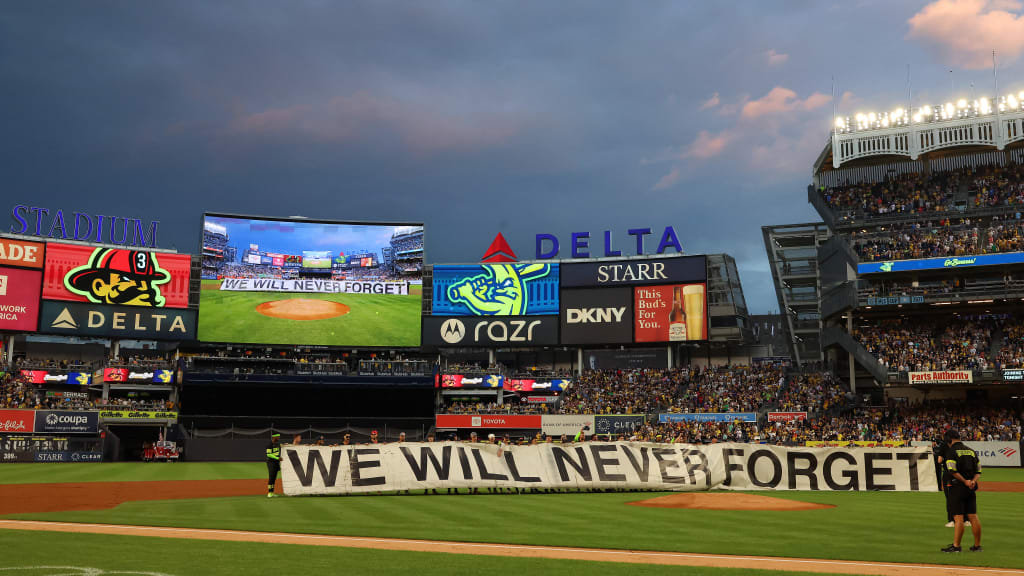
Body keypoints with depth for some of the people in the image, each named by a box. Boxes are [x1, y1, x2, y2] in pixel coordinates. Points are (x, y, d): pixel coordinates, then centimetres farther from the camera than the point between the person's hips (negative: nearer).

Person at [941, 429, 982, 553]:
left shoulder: (951, 451, -7)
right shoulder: (971, 451, 14)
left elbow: (953, 471, -18)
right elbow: (978, 470, 11)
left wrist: (965, 481, -11)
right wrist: (973, 481, -3)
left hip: (957, 487, -6)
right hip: (971, 489, 6)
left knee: (958, 517, -6)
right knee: (973, 516, 8)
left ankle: (956, 546, -4)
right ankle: (977, 546, 13)